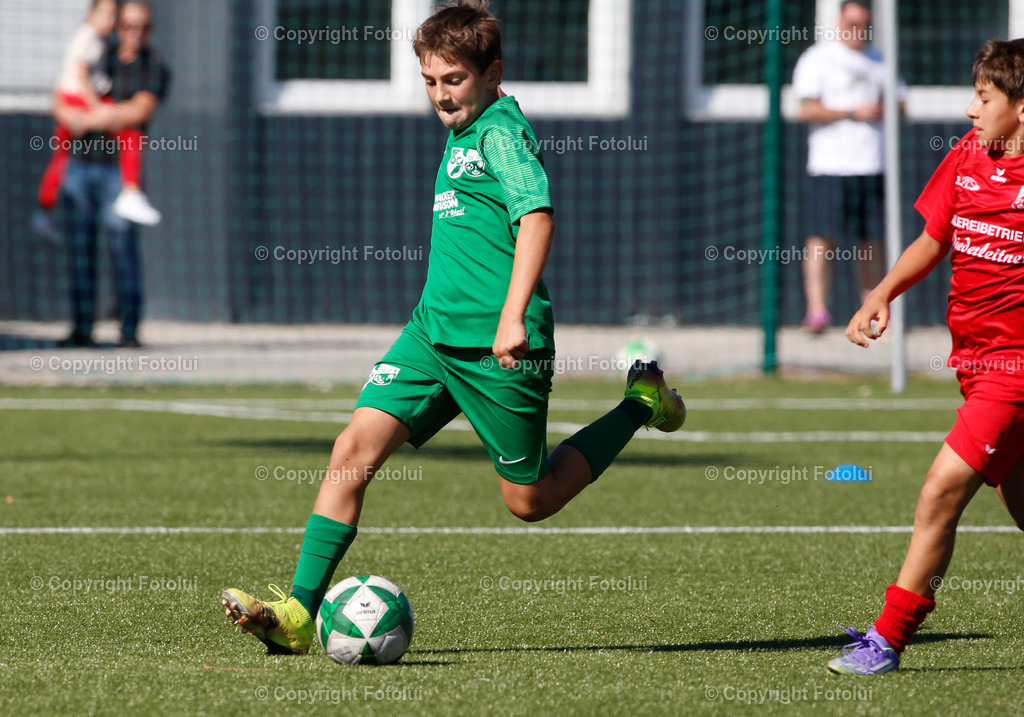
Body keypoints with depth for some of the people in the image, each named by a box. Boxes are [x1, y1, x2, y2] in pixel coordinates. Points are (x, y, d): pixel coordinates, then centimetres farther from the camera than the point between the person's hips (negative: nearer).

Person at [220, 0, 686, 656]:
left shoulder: (503, 133, -12)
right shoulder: (462, 134, 16)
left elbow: (537, 214, -26)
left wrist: (515, 315, -36)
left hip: (498, 347, -8)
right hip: (433, 331, 8)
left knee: (530, 500, 5)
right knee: (355, 451, -8)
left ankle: (642, 404, 23)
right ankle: (300, 613, -11)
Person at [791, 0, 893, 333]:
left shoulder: (878, 62, 19)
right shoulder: (817, 59, 1)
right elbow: (807, 110, -8)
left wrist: (886, 109, -1)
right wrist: (853, 113, -14)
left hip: (872, 164, 5)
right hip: (830, 164, -5)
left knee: (873, 240, 5)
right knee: (823, 238, -13)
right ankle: (817, 309, -17)